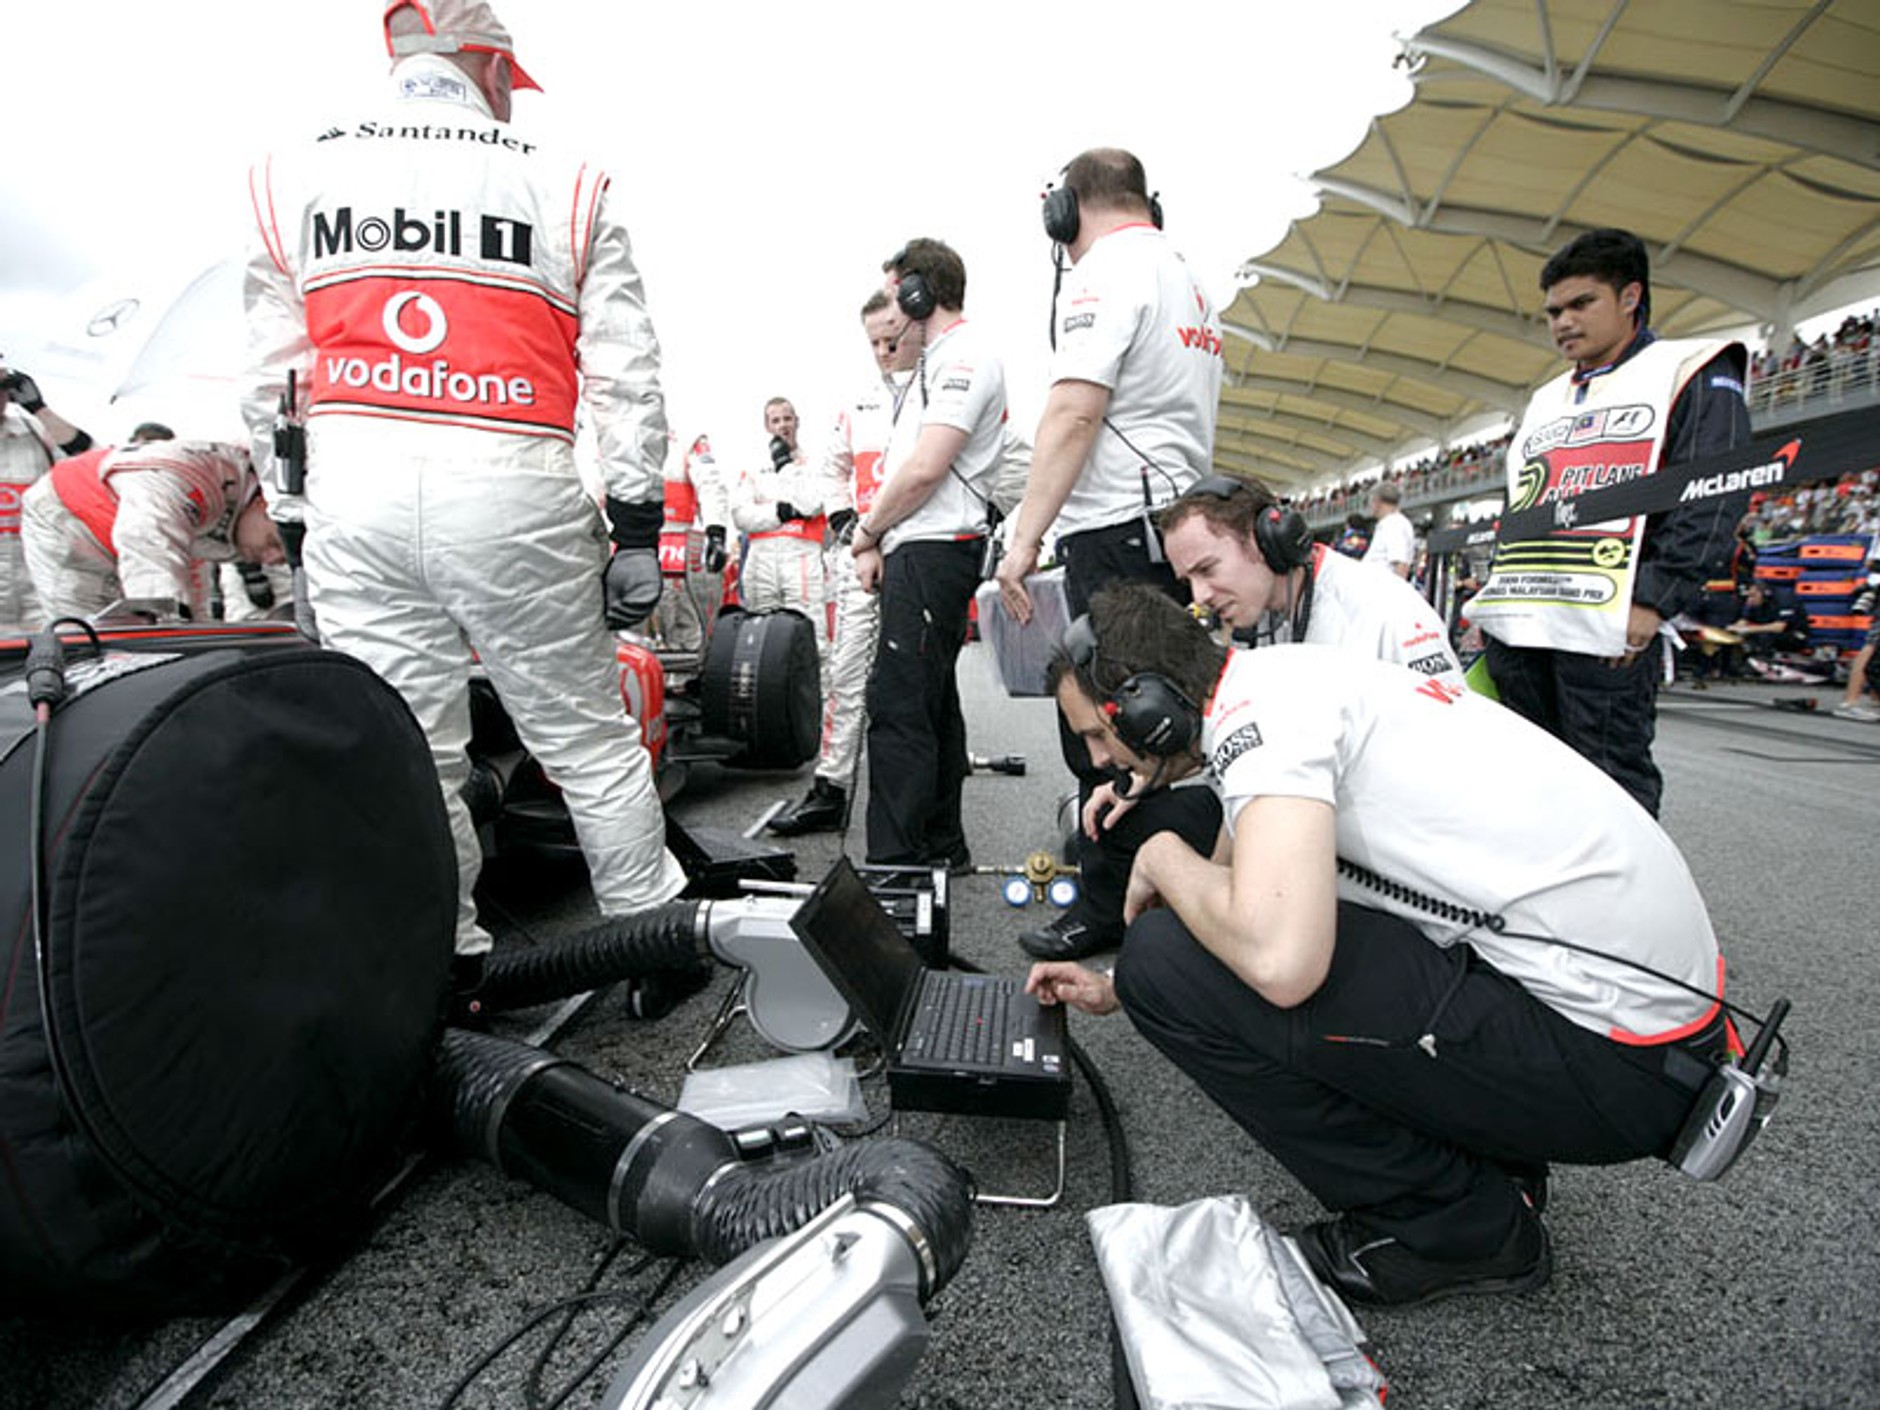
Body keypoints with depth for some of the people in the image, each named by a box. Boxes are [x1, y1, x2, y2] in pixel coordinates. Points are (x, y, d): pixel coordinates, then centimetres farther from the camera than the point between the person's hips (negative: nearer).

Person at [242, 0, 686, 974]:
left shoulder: (292, 179, 15)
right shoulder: (565, 184, 8)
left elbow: (271, 381, 14)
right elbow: (624, 377, 2)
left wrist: (299, 515, 21)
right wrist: (637, 528, 5)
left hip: (354, 495, 3)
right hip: (513, 492, -2)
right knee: (586, 736, 7)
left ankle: (439, 966, 18)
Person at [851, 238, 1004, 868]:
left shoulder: (964, 357, -8)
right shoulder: (938, 361, 25)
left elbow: (924, 470, -18)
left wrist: (866, 531, -4)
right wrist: (880, 542, 9)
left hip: (932, 553, -11)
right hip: (921, 552, 11)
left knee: (897, 706, -13)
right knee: (930, 701, 13)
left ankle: (895, 865, -10)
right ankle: (941, 847, 22)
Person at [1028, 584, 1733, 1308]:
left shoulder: (1257, 711, -19)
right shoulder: (1281, 679, 11)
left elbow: (1278, 961, -33)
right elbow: (1226, 898, 24)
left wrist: (1164, 858, -13)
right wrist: (1114, 987, 29)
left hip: (1613, 1050, -10)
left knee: (1166, 958, -16)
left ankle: (1462, 1225, 3)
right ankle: (1489, 1162, 19)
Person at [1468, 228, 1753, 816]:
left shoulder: (1692, 373, 6)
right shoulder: (1546, 400, 26)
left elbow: (1713, 502, -6)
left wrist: (1652, 602, -16)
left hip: (1610, 625, -6)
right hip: (1515, 624, 6)